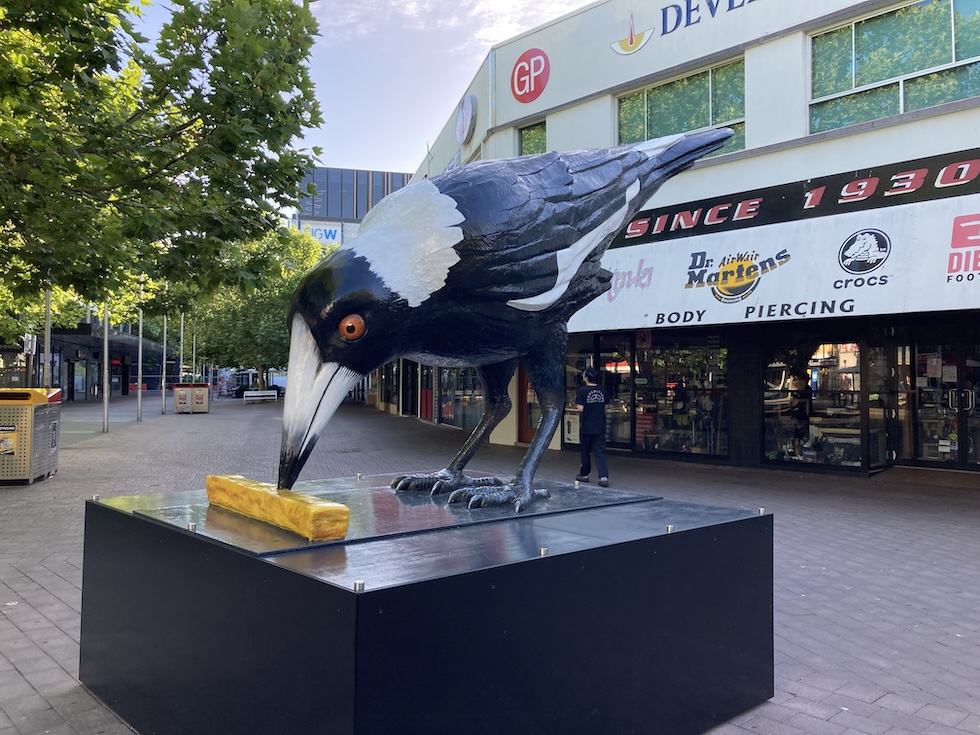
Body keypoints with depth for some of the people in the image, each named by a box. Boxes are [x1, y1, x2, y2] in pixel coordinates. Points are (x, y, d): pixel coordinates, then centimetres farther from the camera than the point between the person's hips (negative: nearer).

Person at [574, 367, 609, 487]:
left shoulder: (582, 391, -12)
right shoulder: (602, 391, 3)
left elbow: (580, 409, -16)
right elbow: (605, 408, 9)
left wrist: (576, 406, 4)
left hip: (586, 427, -3)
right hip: (600, 427, 3)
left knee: (585, 451, 12)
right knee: (600, 452, 1)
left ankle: (584, 474, 24)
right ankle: (604, 476, -12)